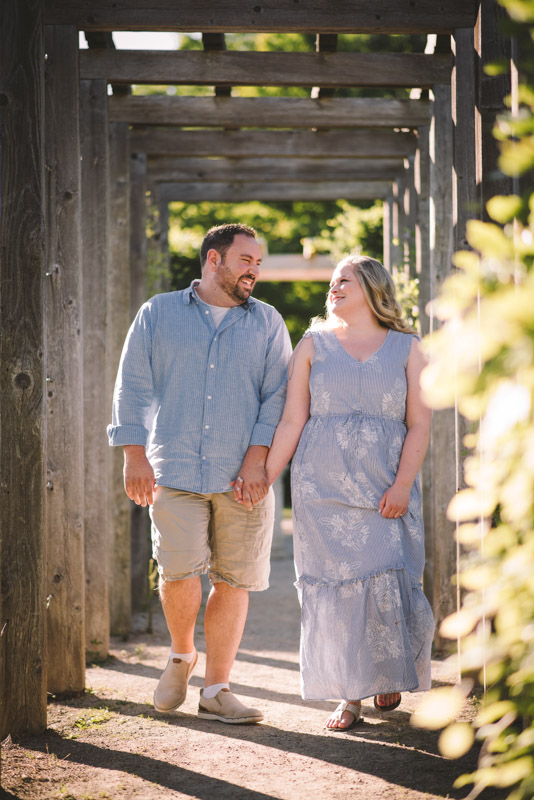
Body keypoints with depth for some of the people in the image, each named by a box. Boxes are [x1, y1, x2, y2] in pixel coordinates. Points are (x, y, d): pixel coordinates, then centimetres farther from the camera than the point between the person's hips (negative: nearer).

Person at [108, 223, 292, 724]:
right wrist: (134, 456, -4)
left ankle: (216, 691, 11)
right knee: (180, 573, -13)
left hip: (242, 477, 2)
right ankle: (181, 655, 17)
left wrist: (257, 456, -8)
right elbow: (133, 386, 6)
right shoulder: (158, 314, 10)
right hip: (174, 471, -2)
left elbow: (278, 395, 5)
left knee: (234, 581, 1)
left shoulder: (268, 323, 12)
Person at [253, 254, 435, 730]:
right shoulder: (314, 345, 10)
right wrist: (263, 480, -2)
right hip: (322, 485, 1)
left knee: (387, 578, -7)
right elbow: (292, 422, 6)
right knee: (334, 584, -2)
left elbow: (419, 425, 2)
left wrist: (402, 485, -10)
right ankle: (350, 695, 7)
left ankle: (392, 672, 20)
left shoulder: (406, 348, 8)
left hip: (386, 488, -1)